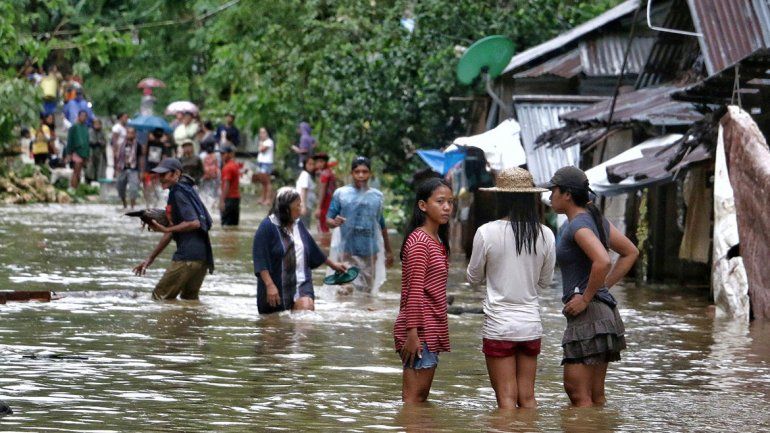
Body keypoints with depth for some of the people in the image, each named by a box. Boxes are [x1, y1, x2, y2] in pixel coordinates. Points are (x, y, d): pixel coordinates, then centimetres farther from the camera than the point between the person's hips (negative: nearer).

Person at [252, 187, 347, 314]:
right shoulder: (267, 227, -10)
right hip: (276, 287, -4)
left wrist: (332, 264, 35)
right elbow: (261, 261, -15)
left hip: (301, 284, 4)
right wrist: (270, 285, -23)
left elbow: (313, 249, 25)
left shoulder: (298, 225, 10)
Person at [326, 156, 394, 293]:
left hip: (370, 252, 3)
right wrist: (334, 222, -25)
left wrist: (388, 251, 22)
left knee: (367, 290, 5)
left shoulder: (377, 196, 9)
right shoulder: (341, 193, 0)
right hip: (348, 252, -3)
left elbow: (382, 225, 18)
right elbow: (328, 219, -1)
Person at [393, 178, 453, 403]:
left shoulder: (437, 241, 15)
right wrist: (412, 333, -21)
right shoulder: (419, 241, -13)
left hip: (432, 329, 9)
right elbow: (414, 291, -18)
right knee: (414, 397, -9)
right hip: (419, 331, -9)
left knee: (421, 397, 11)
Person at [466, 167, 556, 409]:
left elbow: (474, 278, 2)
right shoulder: (545, 235, -2)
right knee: (528, 397, 11)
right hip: (531, 323, 3)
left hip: (499, 324, -3)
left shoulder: (487, 232, -11)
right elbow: (544, 282, 10)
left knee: (506, 398, 1)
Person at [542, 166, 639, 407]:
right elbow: (631, 253, 24)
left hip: (588, 314, -10)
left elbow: (602, 261, -31)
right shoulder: (596, 219, 14)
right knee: (596, 398, 12)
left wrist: (586, 297, -19)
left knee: (579, 395, -8)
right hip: (604, 311, 10)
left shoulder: (579, 226, -14)